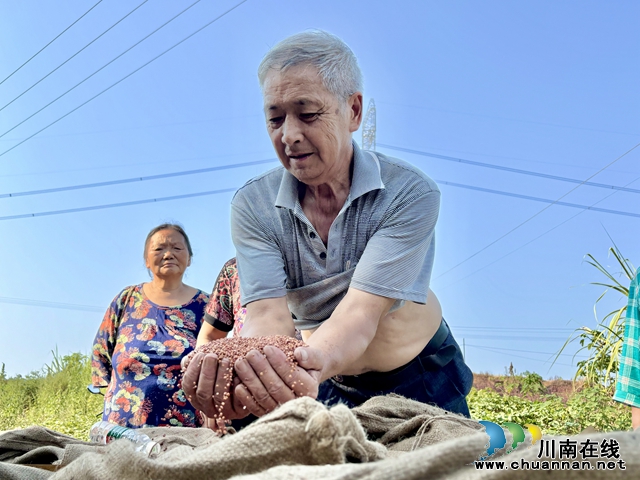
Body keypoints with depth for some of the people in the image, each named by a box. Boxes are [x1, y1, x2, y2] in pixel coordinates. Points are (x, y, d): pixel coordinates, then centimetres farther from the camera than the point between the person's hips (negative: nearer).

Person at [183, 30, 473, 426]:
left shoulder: (410, 193, -25)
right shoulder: (253, 205, -17)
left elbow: (362, 310, -35)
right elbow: (269, 314, -28)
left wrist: (314, 364, -57)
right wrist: (245, 370, -52)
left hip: (424, 381, -1)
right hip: (331, 390, 1)